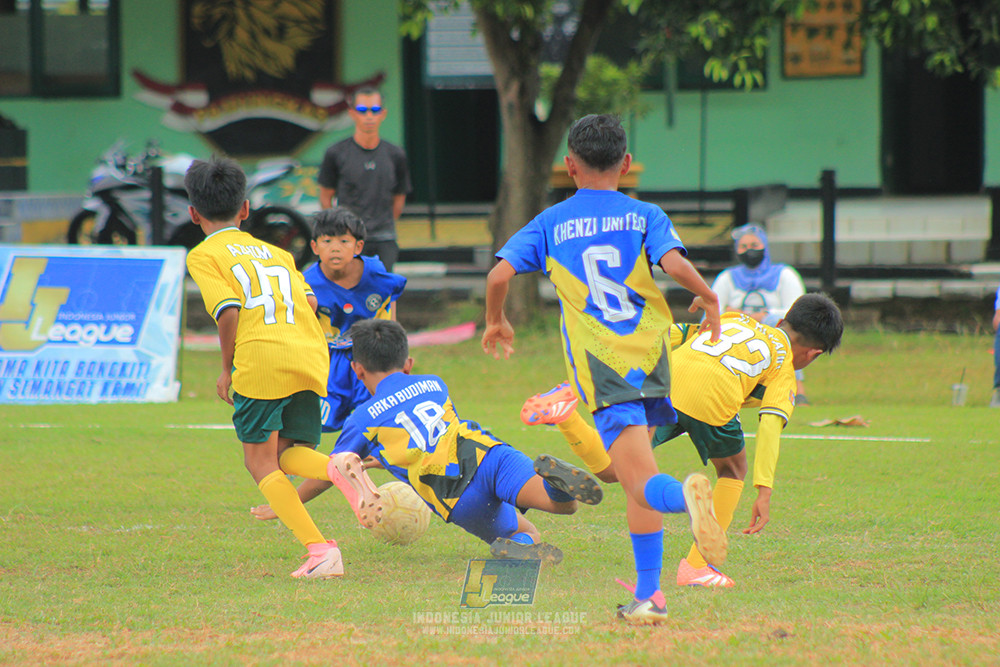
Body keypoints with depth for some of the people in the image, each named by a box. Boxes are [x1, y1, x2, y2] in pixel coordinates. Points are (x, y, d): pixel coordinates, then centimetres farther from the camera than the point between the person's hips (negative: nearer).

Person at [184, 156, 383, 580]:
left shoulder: (203, 255, 11)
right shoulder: (275, 252, 29)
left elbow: (228, 310, -5)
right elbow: (309, 300, 13)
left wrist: (227, 368, 6)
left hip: (260, 359, -5)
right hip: (313, 355, 5)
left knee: (260, 462, 4)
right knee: (286, 453, 17)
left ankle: (319, 550, -14)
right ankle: (338, 469, -17)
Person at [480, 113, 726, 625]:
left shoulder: (549, 224, 7)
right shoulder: (645, 216, 6)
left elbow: (499, 275, -2)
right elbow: (674, 263, -11)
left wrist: (496, 322, 17)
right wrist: (708, 298, 7)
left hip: (601, 367, -2)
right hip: (652, 353, 2)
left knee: (642, 483, -13)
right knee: (637, 481, 16)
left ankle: (684, 494, -48)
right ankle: (648, 593, 10)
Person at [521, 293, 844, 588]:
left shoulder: (732, 318, 38)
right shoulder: (785, 369, 23)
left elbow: (671, 334, 26)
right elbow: (770, 423, 5)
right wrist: (764, 491, -2)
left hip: (664, 380, 3)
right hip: (712, 395, -3)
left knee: (609, 469, 10)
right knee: (732, 470, 26)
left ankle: (566, 411, -18)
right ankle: (697, 566, 17)